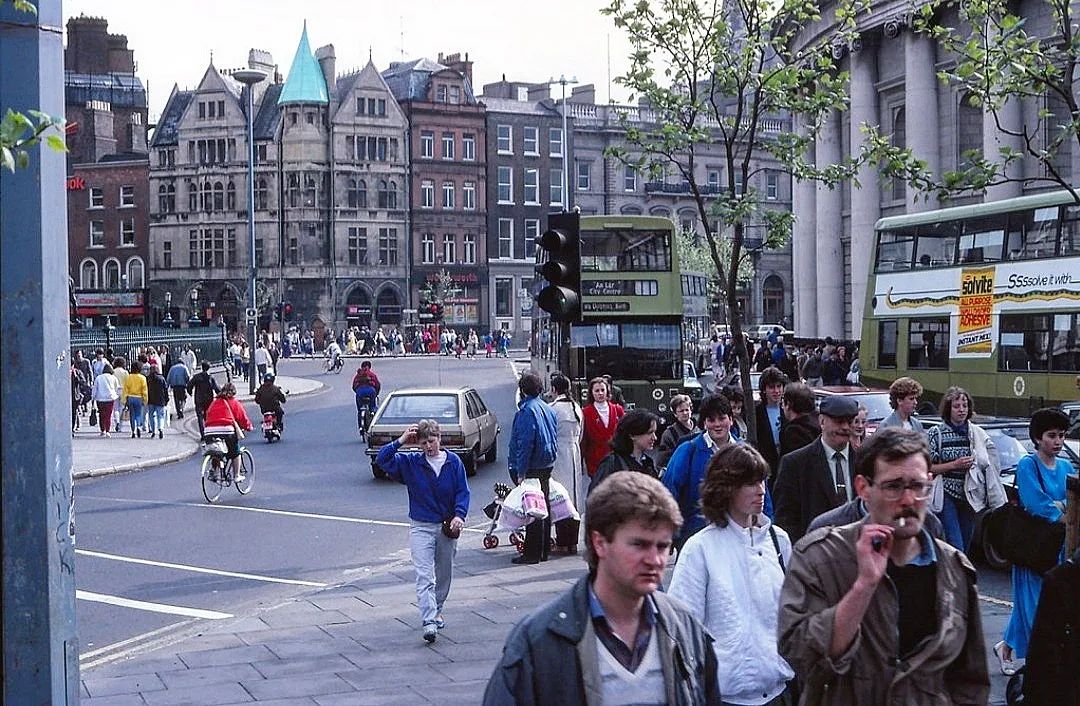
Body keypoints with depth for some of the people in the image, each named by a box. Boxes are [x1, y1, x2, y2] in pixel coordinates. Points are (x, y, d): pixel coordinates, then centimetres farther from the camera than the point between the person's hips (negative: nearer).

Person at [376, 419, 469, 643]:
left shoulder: (453, 461, -2)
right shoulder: (411, 462, -2)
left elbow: (463, 491, -3)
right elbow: (382, 459, -8)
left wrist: (460, 515, -17)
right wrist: (400, 441, -17)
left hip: (447, 527, 2)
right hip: (421, 526, -2)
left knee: (444, 574, 17)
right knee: (424, 576, -13)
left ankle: (437, 611, 38)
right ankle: (429, 622, -20)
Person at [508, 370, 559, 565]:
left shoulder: (527, 411, -17)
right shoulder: (548, 409, 10)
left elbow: (525, 444, -20)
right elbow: (554, 439, 16)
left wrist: (521, 472, -18)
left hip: (532, 468, -9)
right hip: (547, 465, 9)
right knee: (544, 506, 14)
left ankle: (532, 553, -2)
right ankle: (544, 550, 23)